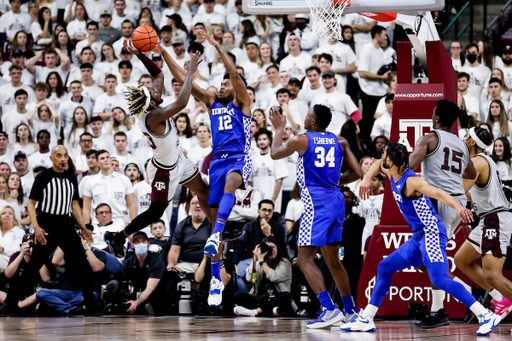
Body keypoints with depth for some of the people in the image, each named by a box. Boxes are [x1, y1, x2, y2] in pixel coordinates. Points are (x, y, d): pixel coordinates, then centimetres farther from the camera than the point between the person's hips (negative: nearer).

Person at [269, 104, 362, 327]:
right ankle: (350, 311, 23)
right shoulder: (339, 142, 10)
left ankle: (329, 309, -20)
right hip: (336, 200, 7)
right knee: (332, 259, 19)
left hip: (316, 204, -7)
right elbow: (356, 173, 10)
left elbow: (275, 154, 14)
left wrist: (279, 128, 28)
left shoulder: (301, 140, -4)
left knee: (305, 259, -6)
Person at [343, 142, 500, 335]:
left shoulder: (411, 181, -20)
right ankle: (365, 320, 23)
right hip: (419, 237, 10)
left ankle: (487, 316, -27)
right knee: (384, 268, 16)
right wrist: (367, 178, 10)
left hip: (431, 234, -10)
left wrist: (458, 207, -52)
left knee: (439, 279, -24)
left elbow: (438, 193, -34)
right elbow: (379, 165, 31)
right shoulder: (393, 175, 9)